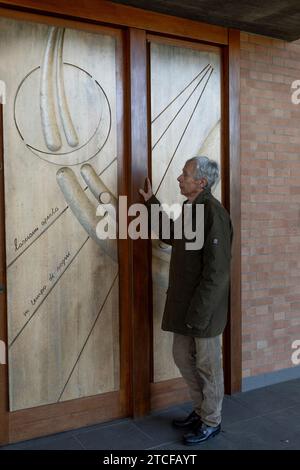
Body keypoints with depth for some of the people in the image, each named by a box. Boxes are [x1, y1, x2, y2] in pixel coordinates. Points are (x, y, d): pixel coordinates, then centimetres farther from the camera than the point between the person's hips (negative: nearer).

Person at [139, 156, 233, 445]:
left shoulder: (214, 214, -20)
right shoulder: (190, 209, 9)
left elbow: (215, 271, -23)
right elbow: (172, 236, 29)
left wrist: (198, 313, -22)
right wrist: (151, 202, 27)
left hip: (203, 307, -9)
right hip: (183, 304, 9)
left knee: (207, 366, 7)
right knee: (183, 357, 19)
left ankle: (211, 422, 27)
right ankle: (200, 411, 38)